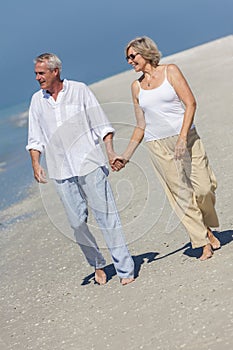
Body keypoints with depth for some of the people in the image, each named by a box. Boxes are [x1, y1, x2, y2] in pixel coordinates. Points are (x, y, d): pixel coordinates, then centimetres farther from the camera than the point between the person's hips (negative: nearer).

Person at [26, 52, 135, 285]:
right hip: (61, 172, 3)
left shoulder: (79, 90, 2)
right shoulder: (37, 100, 10)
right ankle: (97, 264, 21)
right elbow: (35, 139, 13)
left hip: (89, 164, -3)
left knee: (106, 215, -5)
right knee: (77, 222, 2)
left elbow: (101, 124, 3)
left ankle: (125, 269, 0)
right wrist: (35, 164, -1)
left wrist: (110, 150, -8)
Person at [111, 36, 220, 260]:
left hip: (186, 138, -2)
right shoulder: (136, 86, 10)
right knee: (181, 194, 0)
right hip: (158, 147, 2)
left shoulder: (170, 71, 0)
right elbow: (141, 126, 14)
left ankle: (207, 224, 24)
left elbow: (190, 104, -8)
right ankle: (205, 241, 9)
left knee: (203, 187, -6)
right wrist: (127, 155, 7)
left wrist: (183, 137, -20)